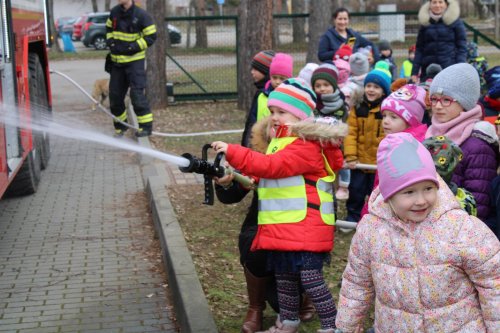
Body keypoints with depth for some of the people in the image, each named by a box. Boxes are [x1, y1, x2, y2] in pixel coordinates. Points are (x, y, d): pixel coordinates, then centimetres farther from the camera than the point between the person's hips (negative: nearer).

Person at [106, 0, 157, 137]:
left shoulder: (141, 15, -13)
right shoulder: (114, 12, 4)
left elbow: (151, 36, -10)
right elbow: (109, 28, 21)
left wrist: (132, 47, -16)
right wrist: (110, 42, 2)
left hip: (134, 61, -6)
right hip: (117, 61, 6)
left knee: (137, 94, -12)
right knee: (115, 95, 9)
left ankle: (146, 126, -2)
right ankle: (120, 125, 25)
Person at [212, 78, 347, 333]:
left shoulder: (306, 145, -16)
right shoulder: (279, 141, 16)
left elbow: (272, 166, -27)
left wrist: (232, 152, -28)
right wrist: (252, 179, 6)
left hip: (305, 228, -10)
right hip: (281, 228, 10)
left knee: (310, 277, -9)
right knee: (284, 277, 19)